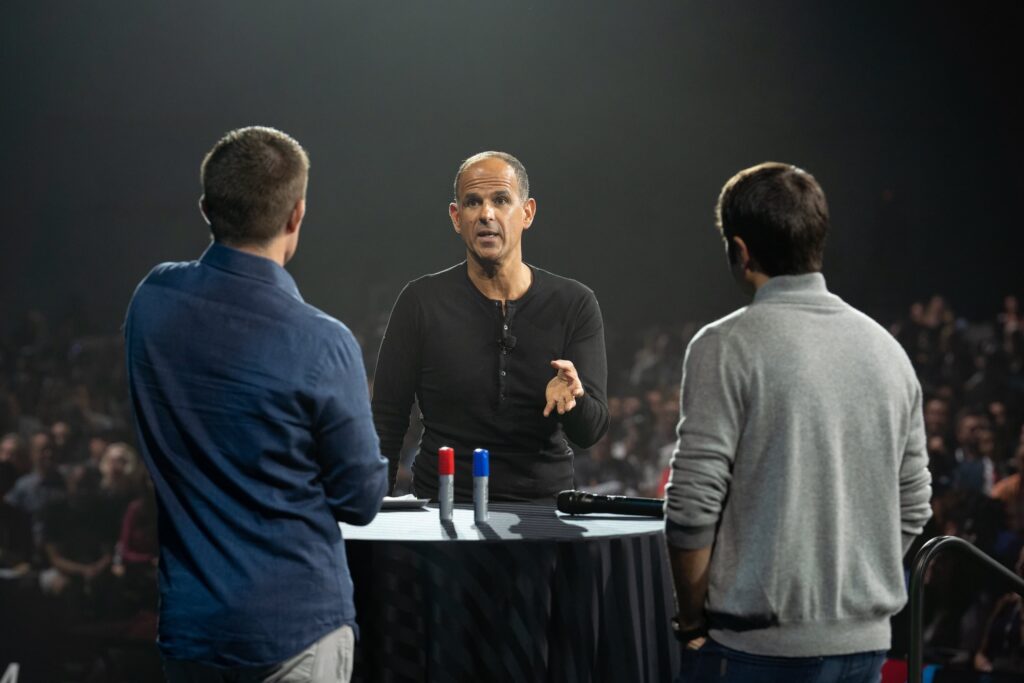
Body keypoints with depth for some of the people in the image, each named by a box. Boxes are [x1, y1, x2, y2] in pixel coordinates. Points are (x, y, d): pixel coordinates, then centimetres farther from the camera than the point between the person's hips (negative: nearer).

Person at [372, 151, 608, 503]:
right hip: (442, 508, -1)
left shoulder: (575, 305, 3)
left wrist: (571, 399, -25)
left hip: (543, 503, 1)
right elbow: (386, 424, 4)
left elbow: (590, 431, -3)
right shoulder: (422, 302, 1)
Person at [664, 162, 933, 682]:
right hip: (867, 641, 6)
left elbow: (692, 507, -12)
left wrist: (693, 621, -1)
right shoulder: (887, 350, 9)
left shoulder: (727, 347, -9)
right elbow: (912, 509, 13)